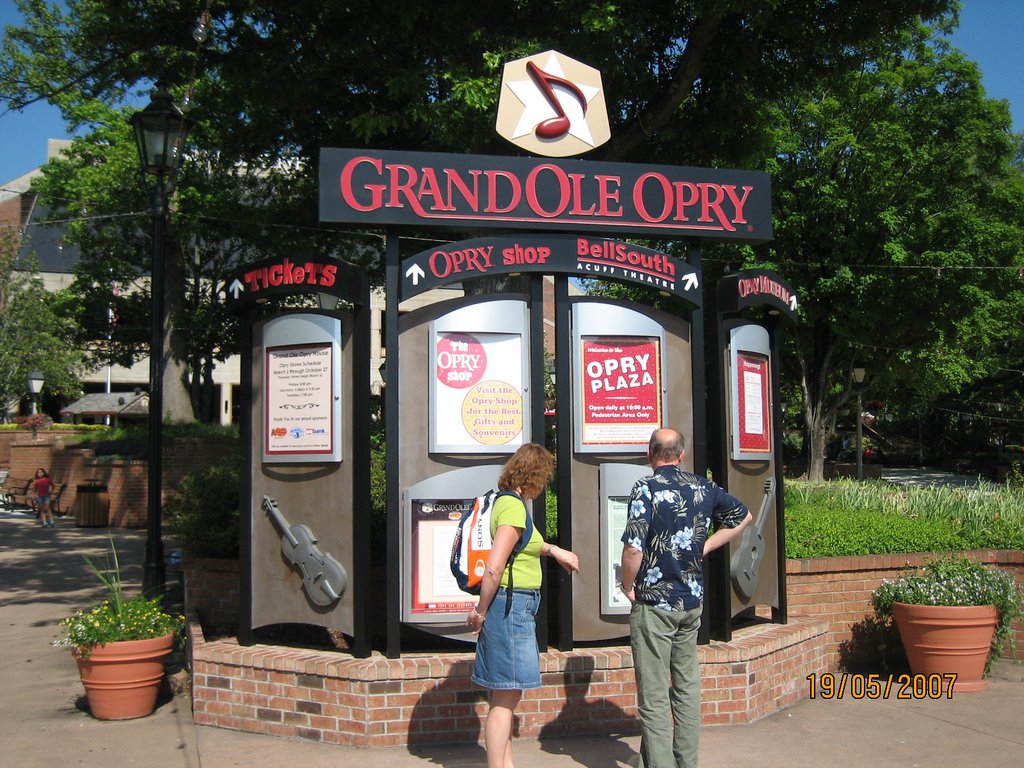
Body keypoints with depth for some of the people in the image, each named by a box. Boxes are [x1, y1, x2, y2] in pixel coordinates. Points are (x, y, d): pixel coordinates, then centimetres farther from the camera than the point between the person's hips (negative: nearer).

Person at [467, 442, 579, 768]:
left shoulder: (507, 501, 13)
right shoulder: (514, 507, -17)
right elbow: (493, 569, -23)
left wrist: (553, 550, 42)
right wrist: (481, 611, -12)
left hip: (514, 607, 10)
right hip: (510, 604, -10)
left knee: (507, 694, 18)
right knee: (506, 696, -3)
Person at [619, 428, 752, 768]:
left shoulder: (646, 488, -14)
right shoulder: (703, 487, 4)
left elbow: (634, 548, -23)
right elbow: (742, 516, 20)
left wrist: (627, 586, -5)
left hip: (654, 603, -6)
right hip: (692, 601, 6)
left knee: (654, 696, 1)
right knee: (687, 687, 16)